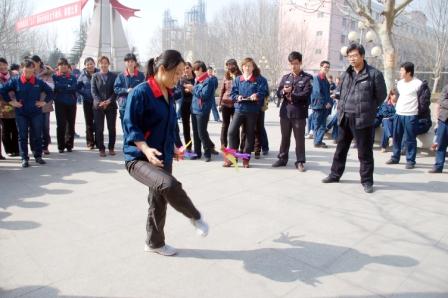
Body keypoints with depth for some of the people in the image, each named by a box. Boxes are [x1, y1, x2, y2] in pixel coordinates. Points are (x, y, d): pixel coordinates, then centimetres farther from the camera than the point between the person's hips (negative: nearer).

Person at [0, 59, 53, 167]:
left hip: (36, 113, 1)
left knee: (37, 135, 6)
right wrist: (10, 101, -2)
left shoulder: (39, 82, 1)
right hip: (21, 114, -1)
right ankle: (24, 158, 8)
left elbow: (50, 91, 13)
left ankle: (38, 156, 19)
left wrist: (44, 101, 4)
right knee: (22, 137, 2)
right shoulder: (15, 81, -3)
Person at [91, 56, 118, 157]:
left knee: (112, 128, 3)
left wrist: (109, 101, -13)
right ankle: (101, 148, 9)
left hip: (111, 106, 0)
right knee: (99, 128, 0)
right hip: (98, 106, 0)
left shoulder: (114, 76, 6)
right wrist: (100, 102, -13)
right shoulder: (95, 76, 8)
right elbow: (93, 91, 2)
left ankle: (111, 148, 14)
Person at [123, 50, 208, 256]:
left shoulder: (169, 94, 8)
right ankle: (196, 217, -4)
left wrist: (172, 148, 17)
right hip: (138, 158, -8)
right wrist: (145, 148, -31)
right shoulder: (140, 92, -16)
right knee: (169, 185, -31)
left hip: (163, 159, 8)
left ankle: (154, 243, 37)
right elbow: (129, 125, -18)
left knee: (159, 201, 15)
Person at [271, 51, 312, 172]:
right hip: (285, 112, 4)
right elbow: (278, 93, 6)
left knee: (299, 138, 3)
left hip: (299, 113, -4)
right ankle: (282, 159, 24)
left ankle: (300, 161, 11)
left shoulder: (307, 78, -1)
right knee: (285, 137, 13)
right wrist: (284, 91, -15)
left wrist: (292, 96, -11)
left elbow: (306, 94, -12)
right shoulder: (285, 77, 13)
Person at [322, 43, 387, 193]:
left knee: (364, 152, 2)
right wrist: (341, 107, 14)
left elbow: (381, 95, -1)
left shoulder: (374, 74, -7)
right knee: (340, 148, 16)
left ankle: (367, 181, 14)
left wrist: (367, 109, 1)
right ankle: (335, 175, 29)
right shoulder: (346, 74, 11)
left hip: (362, 119, -6)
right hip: (344, 117, 6)